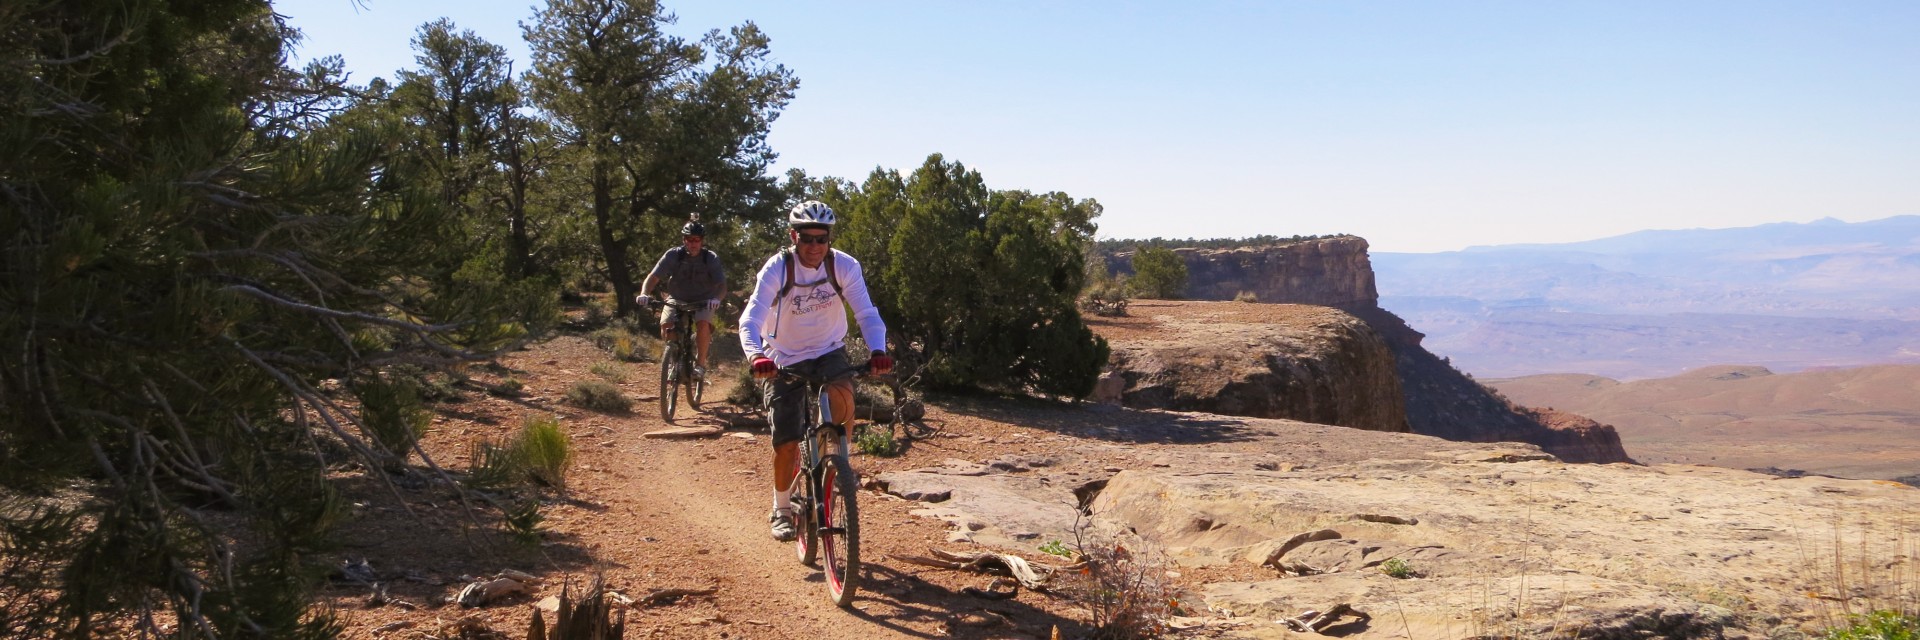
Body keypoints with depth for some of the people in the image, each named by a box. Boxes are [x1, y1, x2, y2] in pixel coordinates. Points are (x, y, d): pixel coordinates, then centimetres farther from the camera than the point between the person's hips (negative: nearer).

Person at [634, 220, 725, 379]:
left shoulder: (711, 258, -16)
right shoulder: (673, 255, -15)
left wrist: (716, 298, -46)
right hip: (676, 300, 1)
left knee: (703, 323, -30)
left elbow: (721, 284, -23)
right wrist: (644, 294, -41)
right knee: (666, 325, -24)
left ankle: (700, 364, -14)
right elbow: (653, 276, -21)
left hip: (702, 302, -1)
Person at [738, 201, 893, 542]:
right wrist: (757, 356, -49)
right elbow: (750, 320, -28)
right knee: (787, 443, -5)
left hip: (829, 352, 1)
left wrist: (878, 351, -40)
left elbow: (867, 313, -21)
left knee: (841, 396, -33)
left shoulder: (845, 267, -16)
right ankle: (782, 510, 20)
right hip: (784, 360, -1)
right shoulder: (776, 269, -20)